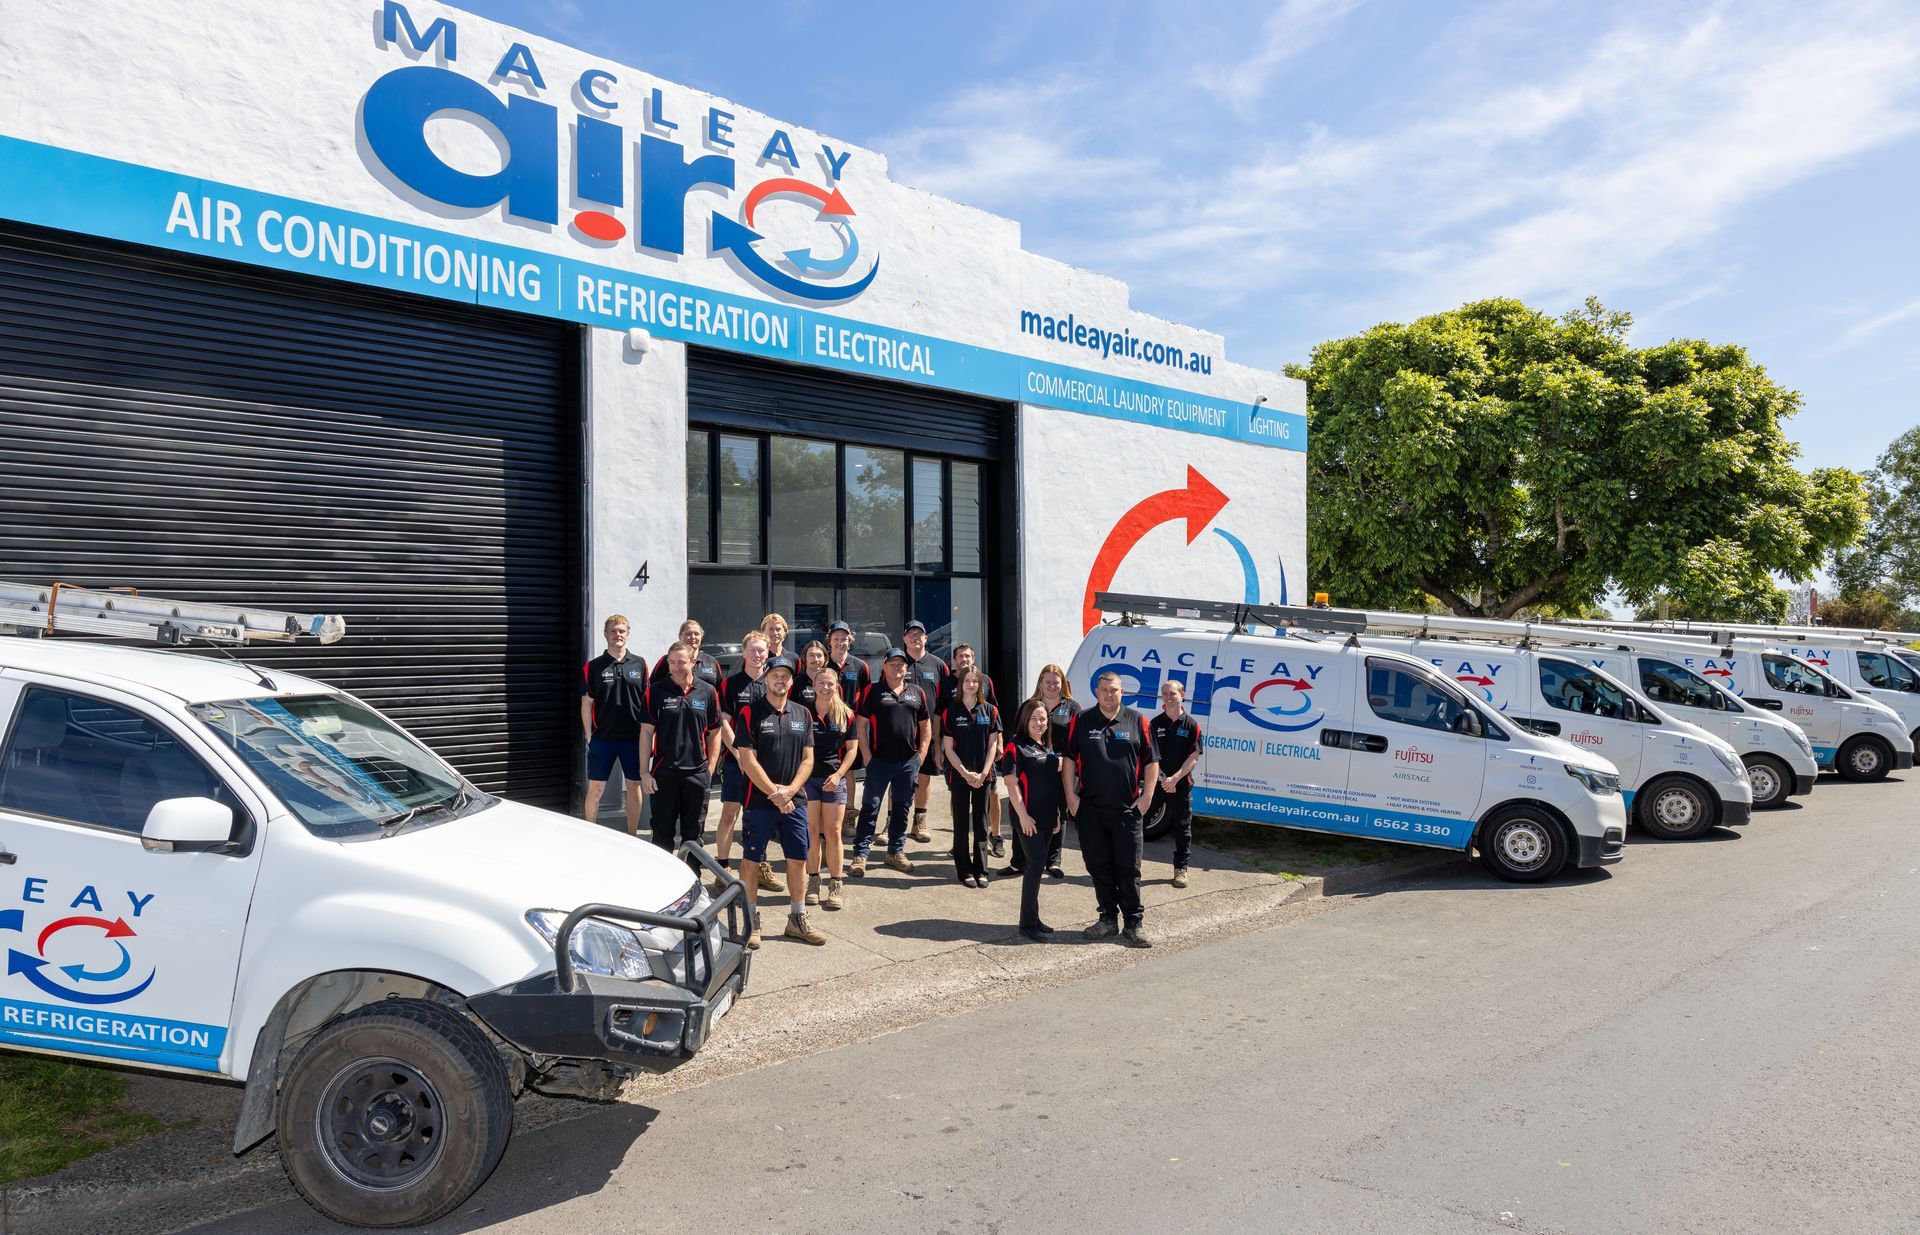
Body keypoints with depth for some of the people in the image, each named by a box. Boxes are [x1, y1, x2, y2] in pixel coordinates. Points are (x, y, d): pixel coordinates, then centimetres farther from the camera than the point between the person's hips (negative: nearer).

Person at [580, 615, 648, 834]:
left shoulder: (639, 664, 5)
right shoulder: (593, 666, 0)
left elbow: (646, 700, 8)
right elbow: (586, 703, 2)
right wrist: (589, 736, -3)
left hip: (633, 737, 2)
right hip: (602, 738, -2)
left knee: (634, 786, 9)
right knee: (596, 788, 2)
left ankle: (632, 836, 20)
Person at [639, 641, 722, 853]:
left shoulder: (707, 692, 2)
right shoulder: (656, 691, 0)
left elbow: (714, 733, 8)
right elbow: (646, 732, 0)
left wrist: (710, 769, 2)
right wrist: (645, 772, -4)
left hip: (697, 774, 1)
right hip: (663, 773, -1)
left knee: (694, 834, 11)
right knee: (662, 833, 5)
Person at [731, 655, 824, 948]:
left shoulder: (802, 714, 8)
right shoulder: (750, 713, -5)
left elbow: (807, 759, 6)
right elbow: (748, 761, -11)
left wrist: (789, 791, -9)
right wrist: (774, 792, -14)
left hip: (794, 801, 4)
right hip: (758, 801, -4)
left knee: (798, 858, 8)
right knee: (751, 860, 2)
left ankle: (798, 919, 21)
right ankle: (751, 921, 14)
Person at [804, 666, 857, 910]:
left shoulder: (846, 714, 1)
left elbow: (852, 749, 4)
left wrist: (839, 774, -7)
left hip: (834, 778, 0)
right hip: (808, 778, 0)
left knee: (833, 833, 0)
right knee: (812, 832, 2)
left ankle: (835, 886, 6)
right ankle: (813, 882, 13)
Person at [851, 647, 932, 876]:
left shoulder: (917, 693, 9)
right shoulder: (873, 691, 0)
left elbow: (925, 725, 14)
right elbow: (861, 724, -2)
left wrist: (921, 754, 6)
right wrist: (866, 755, -8)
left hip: (908, 761, 3)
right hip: (879, 760, -3)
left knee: (901, 807, 11)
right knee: (870, 807, -2)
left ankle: (896, 852, 22)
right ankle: (860, 854, 1)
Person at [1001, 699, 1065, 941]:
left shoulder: (1048, 748, 14)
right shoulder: (1016, 746, -7)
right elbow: (1011, 783, -12)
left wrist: (1057, 815, 16)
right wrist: (1023, 815, -17)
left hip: (1046, 817, 7)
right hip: (1028, 817, -7)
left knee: (1036, 865, 11)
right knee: (1036, 864, -9)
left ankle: (1032, 918, 19)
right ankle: (1028, 923, -3)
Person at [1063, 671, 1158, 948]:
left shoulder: (1137, 721, 2)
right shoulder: (1081, 722, 3)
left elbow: (1150, 761, 5)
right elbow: (1068, 759, 5)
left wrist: (1147, 795, -2)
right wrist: (1071, 795, -1)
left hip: (1127, 809, -1)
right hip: (1090, 809, 2)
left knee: (1128, 868, 0)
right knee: (1098, 865, 8)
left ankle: (1133, 924, 7)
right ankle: (1108, 918, 21)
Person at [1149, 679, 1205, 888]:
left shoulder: (1191, 724, -1)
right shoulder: (1155, 723, 4)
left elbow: (1194, 757, -4)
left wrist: (1174, 779, -12)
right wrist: (1160, 778, -11)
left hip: (1181, 784, -1)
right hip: (1157, 783, 1)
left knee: (1182, 827, 5)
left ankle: (1181, 869, 15)